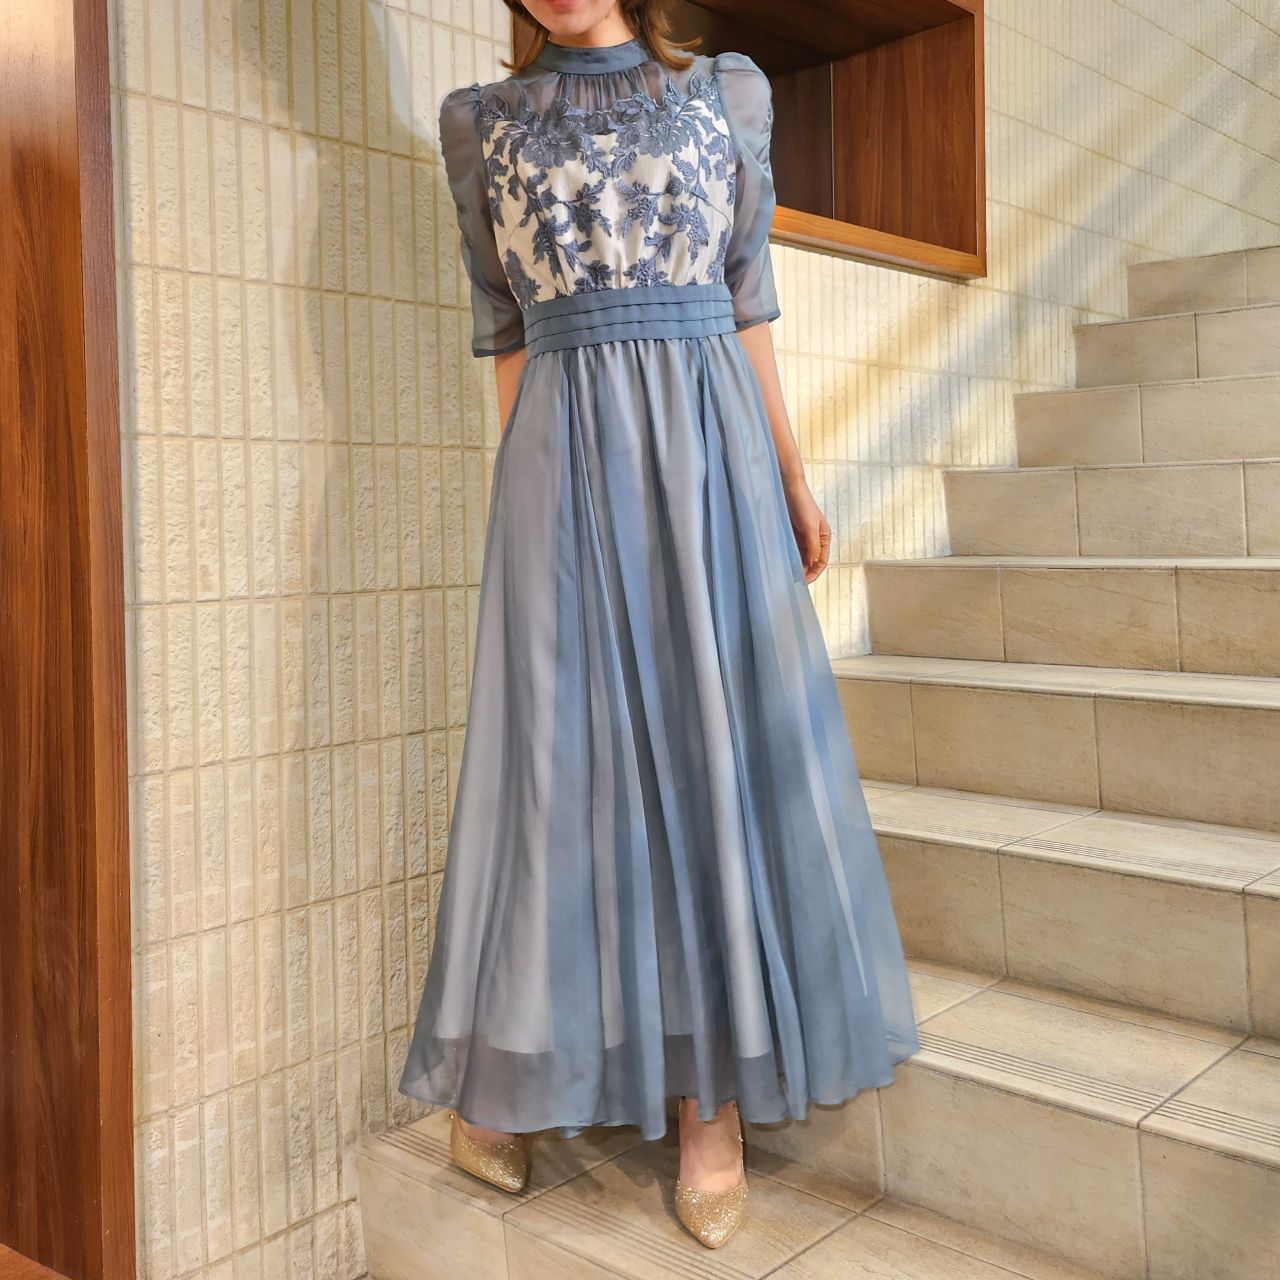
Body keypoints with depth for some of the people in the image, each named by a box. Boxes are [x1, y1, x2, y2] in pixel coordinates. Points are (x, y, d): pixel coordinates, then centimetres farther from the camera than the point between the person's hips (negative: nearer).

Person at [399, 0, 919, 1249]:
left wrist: (790, 479, 10)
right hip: (566, 462, -1)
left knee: (720, 739, -2)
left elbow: (747, 302, 13)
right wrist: (529, 486, 4)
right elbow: (506, 327, 10)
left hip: (710, 452, 1)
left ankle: (712, 1088, 9)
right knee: (561, 746, -1)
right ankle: (490, 1079, 15)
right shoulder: (481, 120, 11)